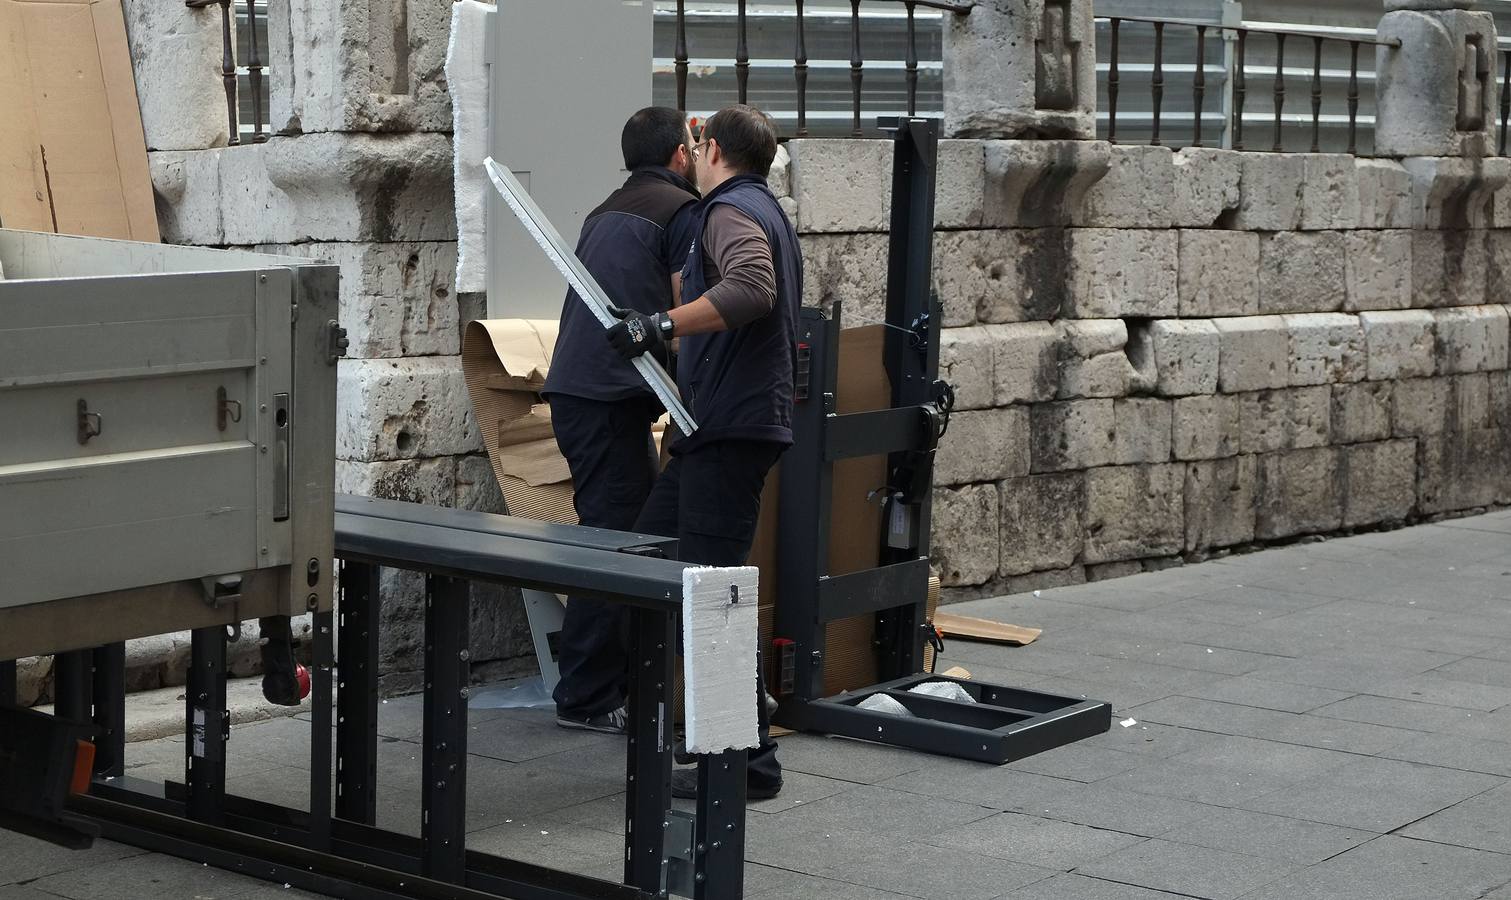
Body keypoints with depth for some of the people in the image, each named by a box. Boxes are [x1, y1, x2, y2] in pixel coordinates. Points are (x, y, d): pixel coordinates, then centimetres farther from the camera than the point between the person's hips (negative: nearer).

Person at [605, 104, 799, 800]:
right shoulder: (767, 212, 23)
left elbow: (751, 288, -30)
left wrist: (664, 324, -30)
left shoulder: (730, 210, -10)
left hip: (730, 427, -11)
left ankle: (750, 757, -7)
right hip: (722, 425, 11)